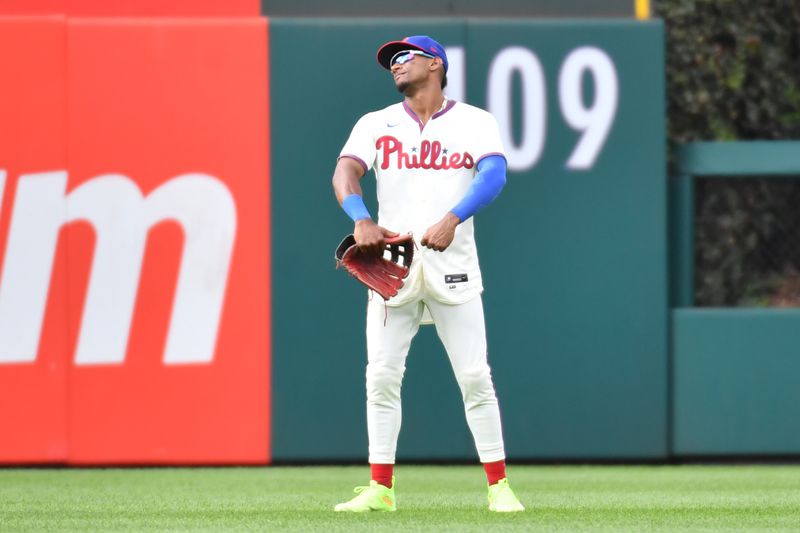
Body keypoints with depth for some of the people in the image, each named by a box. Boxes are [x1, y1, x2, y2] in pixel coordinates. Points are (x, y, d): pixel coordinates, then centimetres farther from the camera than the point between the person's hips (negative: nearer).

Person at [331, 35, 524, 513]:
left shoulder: (476, 123, 4)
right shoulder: (376, 124, 10)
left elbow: (494, 175, -12)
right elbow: (346, 172, -6)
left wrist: (452, 220, -30)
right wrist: (362, 220, -27)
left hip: (451, 266, -2)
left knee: (474, 376, -5)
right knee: (382, 375, -3)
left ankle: (499, 486, 1)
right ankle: (381, 488, 4)